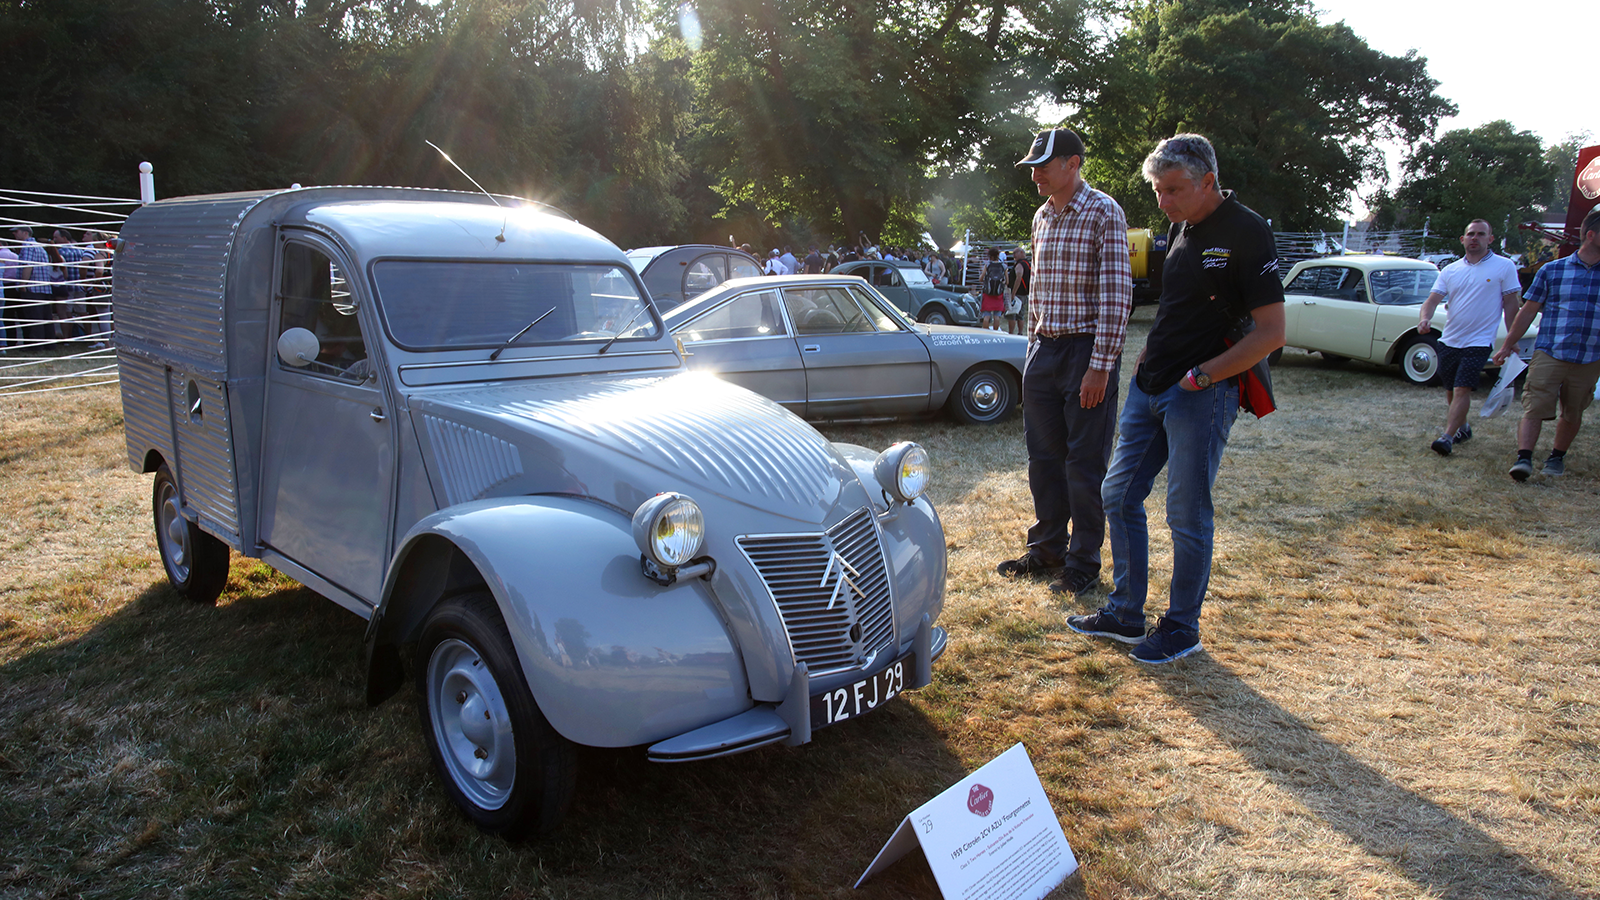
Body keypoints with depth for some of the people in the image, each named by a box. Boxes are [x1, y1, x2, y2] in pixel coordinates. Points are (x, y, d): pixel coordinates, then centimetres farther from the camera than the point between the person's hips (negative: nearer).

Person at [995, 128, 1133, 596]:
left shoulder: (1103, 213, -9)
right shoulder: (1042, 217, 12)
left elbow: (1117, 294, -14)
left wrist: (1100, 365, -19)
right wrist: (1033, 344, 14)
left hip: (1087, 351, -7)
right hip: (1044, 348, 7)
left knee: (1085, 465, 1)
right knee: (1043, 458, 13)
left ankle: (1083, 563, 13)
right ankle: (1046, 549, 26)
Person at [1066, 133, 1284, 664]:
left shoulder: (1245, 233, -12)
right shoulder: (1181, 228, 12)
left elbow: (1271, 331, -15)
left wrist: (1201, 375, -16)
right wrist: (1149, 365, 14)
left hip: (1201, 396, -8)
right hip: (1149, 385, 8)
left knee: (1188, 516, 0)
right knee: (1119, 496, 11)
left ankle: (1182, 629, 16)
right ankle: (1124, 614, 23)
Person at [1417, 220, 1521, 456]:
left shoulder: (1505, 267, -1)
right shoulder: (1450, 270, 8)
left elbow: (1510, 304, 0)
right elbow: (1432, 299, 2)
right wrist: (1424, 319, -20)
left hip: (1478, 342, -5)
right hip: (1449, 340, 5)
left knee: (1462, 390, -14)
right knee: (1451, 391, 14)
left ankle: (1447, 437, -17)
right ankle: (1462, 428, 33)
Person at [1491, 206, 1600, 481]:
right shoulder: (1552, 270, 2)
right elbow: (1528, 311, 9)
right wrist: (1508, 345, 11)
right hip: (1549, 354, -2)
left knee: (1573, 414, 11)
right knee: (1534, 408, -11)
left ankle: (1557, 457, 27)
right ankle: (1523, 458, -11)